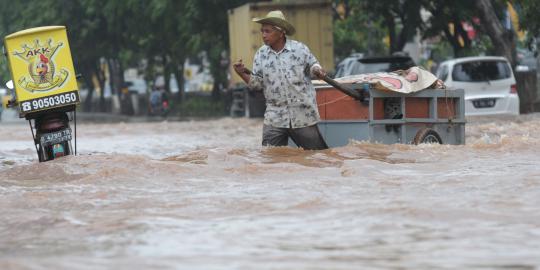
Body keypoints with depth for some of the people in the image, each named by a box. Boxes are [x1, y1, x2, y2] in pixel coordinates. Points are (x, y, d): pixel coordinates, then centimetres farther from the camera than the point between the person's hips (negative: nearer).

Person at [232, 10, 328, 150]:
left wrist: (316, 70, -14)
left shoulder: (299, 49, -5)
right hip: (275, 117, 2)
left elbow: (312, 64, 9)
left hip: (303, 115, -2)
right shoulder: (261, 54, 2)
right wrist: (242, 73, -14)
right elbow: (257, 83, 3)